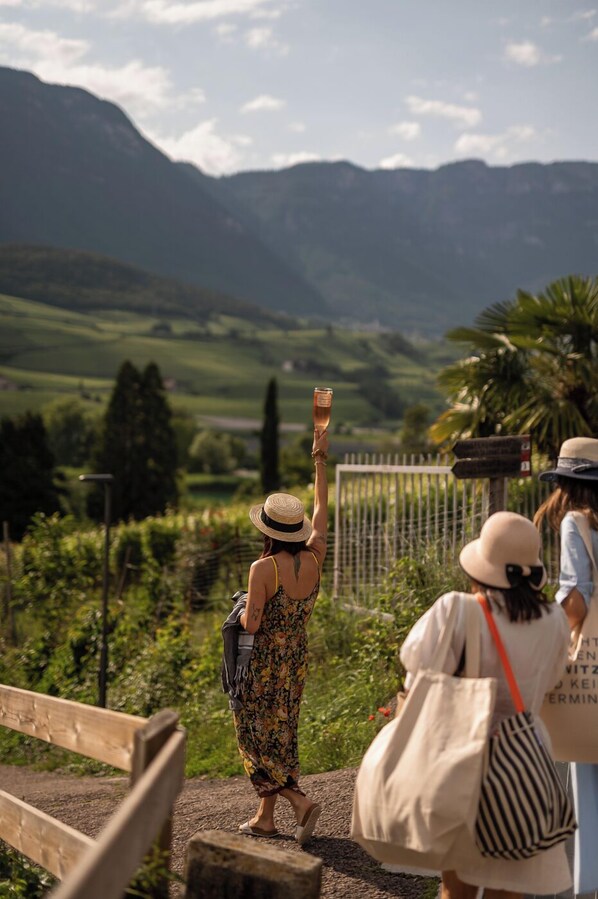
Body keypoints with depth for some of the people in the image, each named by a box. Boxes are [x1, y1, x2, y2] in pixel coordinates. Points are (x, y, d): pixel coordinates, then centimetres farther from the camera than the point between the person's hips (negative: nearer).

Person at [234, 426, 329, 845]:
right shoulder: (314, 559, -3)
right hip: (297, 659, 6)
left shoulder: (263, 569, -20)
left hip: (264, 661, -6)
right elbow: (322, 508, 10)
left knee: (257, 736, 4)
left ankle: (300, 801, -11)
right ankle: (265, 817, 22)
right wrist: (321, 460, 14)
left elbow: (251, 624, -20)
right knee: (282, 733, 15)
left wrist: (242, 609, 3)